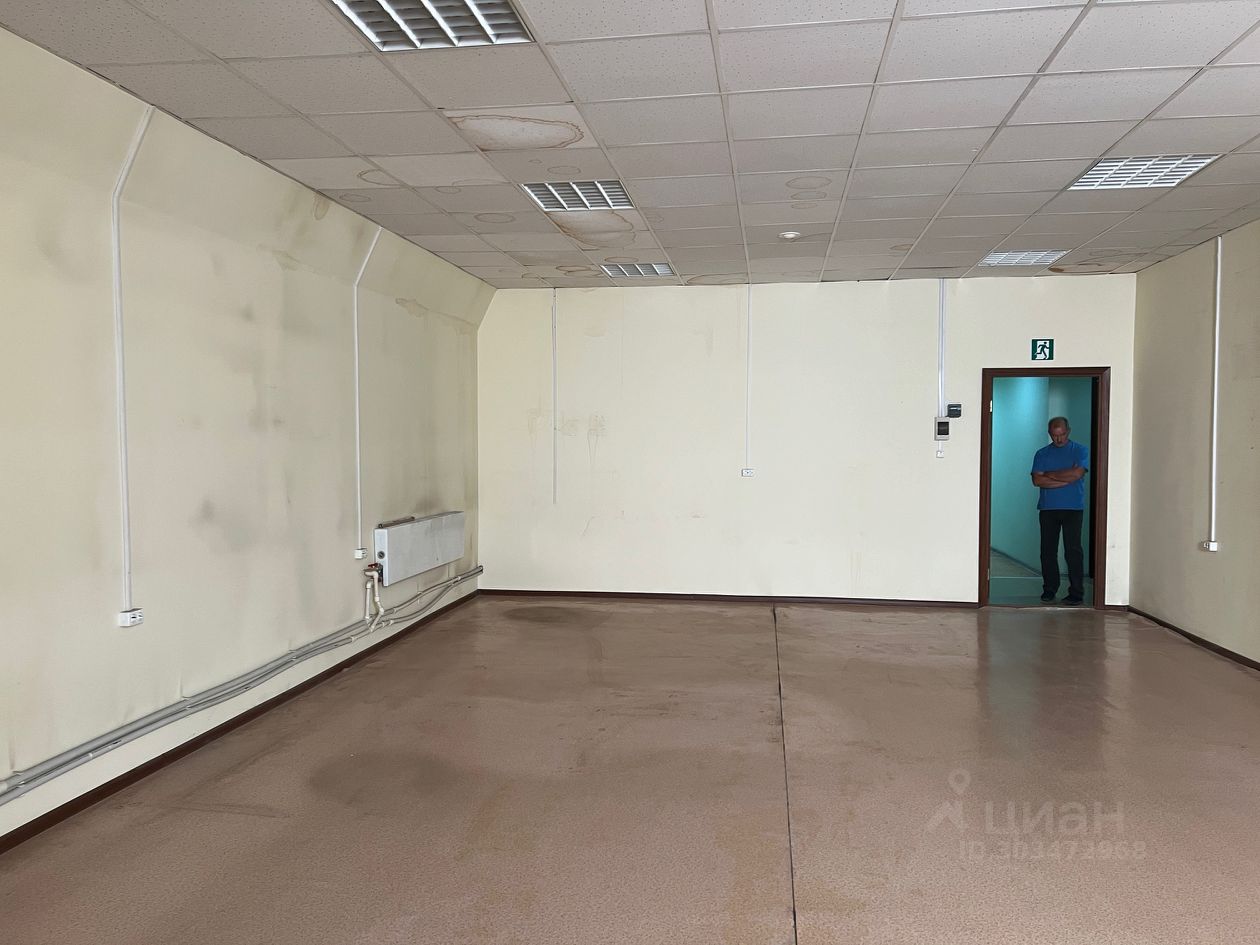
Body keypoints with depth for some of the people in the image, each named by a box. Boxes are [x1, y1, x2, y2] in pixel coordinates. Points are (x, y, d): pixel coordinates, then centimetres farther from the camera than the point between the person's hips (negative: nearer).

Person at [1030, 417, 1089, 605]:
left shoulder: (1080, 451, 6)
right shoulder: (1042, 453, 12)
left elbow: (1077, 473, -12)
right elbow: (1037, 480, -2)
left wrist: (1050, 475, -3)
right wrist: (1065, 479, -8)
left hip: (1073, 508, -2)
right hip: (1047, 508, 3)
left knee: (1073, 550, -5)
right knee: (1048, 550, 3)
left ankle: (1076, 593, -2)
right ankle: (1049, 589, 12)